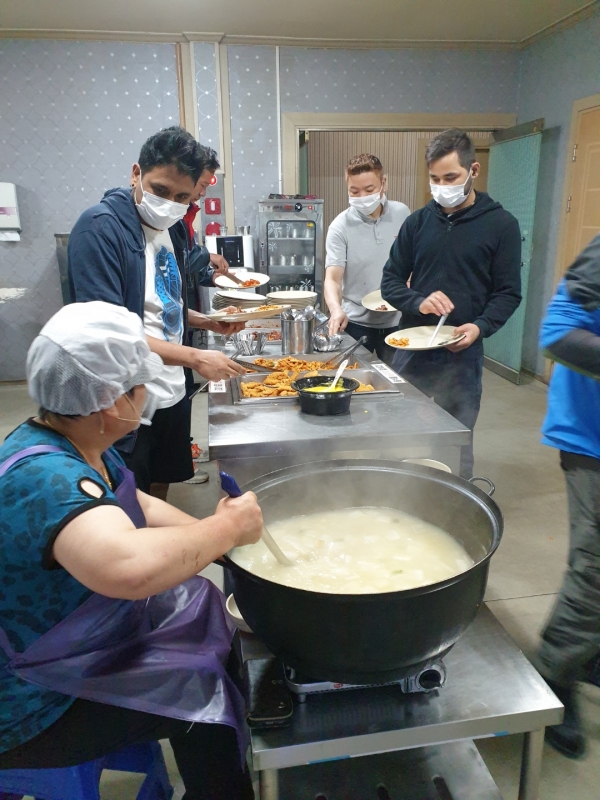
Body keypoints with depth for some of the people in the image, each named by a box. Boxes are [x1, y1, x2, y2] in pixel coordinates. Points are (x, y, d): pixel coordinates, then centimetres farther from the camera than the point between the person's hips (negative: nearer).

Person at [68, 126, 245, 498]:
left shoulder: (175, 228, 7)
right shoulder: (100, 227, -17)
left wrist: (208, 322, 2)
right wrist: (195, 358, -23)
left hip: (173, 394, 8)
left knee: (160, 492, 23)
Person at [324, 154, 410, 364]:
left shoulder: (402, 214, -2)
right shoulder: (340, 226, -12)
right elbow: (332, 278, -18)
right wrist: (336, 310, -37)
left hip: (396, 319, 3)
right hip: (355, 322, -2)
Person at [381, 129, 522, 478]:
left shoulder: (501, 224, -2)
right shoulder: (418, 221, 6)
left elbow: (508, 293, -2)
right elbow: (391, 281, 7)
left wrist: (480, 327, -20)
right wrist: (419, 303, -14)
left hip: (462, 354, -3)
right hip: (411, 349, 3)